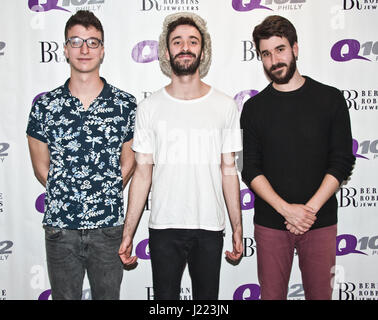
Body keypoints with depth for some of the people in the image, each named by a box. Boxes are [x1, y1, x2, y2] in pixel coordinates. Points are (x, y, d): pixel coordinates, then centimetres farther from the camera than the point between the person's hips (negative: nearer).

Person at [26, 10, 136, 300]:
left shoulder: (125, 104, -3)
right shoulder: (45, 105, -1)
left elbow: (128, 162, 5)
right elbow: (41, 166, 6)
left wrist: (106, 196, 2)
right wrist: (66, 198, 4)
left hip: (109, 226, 0)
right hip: (60, 228, 1)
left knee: (108, 295, 15)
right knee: (64, 296, 16)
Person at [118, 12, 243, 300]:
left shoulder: (225, 106, 2)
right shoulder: (149, 108, 0)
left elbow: (229, 171, 5)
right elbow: (142, 173, 0)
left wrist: (237, 229, 5)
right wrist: (128, 233, -2)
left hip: (210, 228, 1)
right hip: (164, 227, -1)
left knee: (208, 298, 14)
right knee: (165, 297, 10)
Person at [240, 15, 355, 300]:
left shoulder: (330, 99, 2)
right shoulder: (254, 108, 3)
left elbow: (342, 162, -2)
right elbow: (251, 170, -2)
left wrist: (310, 208, -13)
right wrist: (286, 209, -14)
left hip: (320, 223, 0)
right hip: (270, 223, 1)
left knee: (320, 293, 9)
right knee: (272, 294, 9)